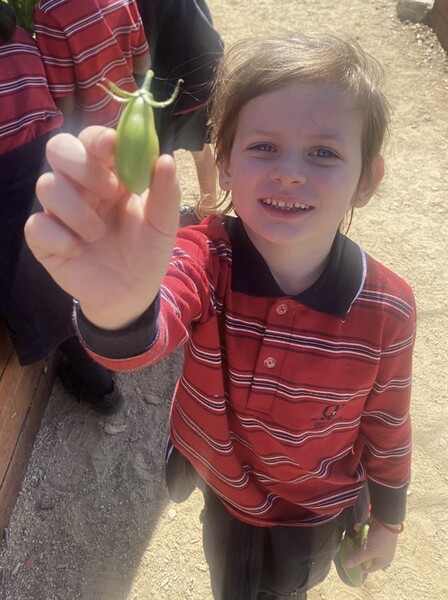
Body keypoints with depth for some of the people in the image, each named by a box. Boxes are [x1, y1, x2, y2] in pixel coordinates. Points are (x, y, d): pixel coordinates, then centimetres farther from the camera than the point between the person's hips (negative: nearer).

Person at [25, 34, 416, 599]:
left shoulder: (387, 308, -26)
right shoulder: (204, 259, -30)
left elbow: (387, 425, -10)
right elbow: (147, 334, -51)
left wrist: (387, 519, 5)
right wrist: (117, 306, -75)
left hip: (320, 506, 1)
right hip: (224, 487, 0)